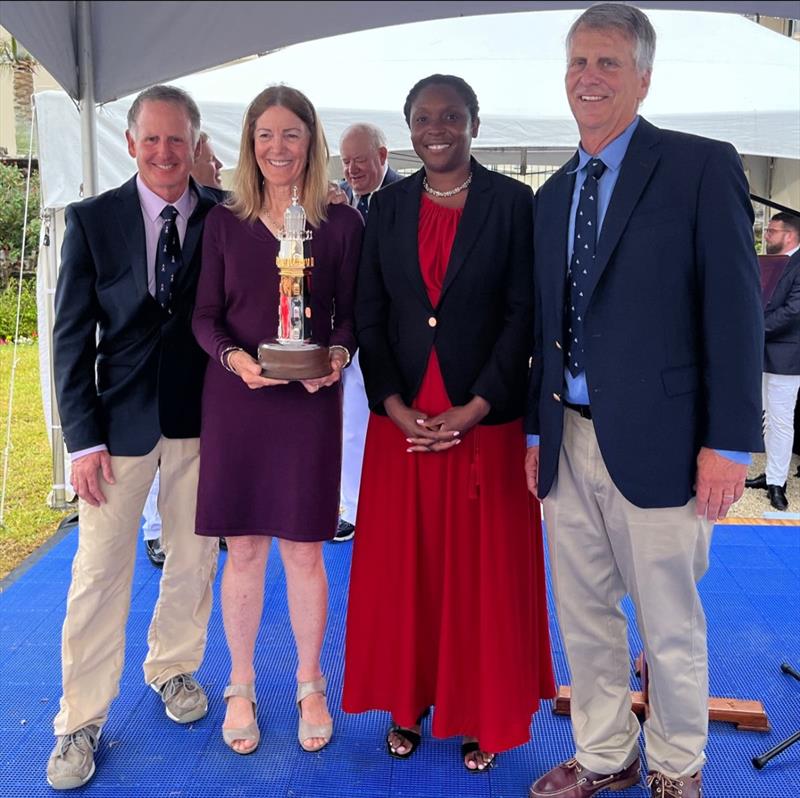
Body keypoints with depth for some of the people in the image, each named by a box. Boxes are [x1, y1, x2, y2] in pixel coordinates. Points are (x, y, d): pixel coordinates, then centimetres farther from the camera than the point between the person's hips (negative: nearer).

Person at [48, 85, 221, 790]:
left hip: (201, 417, 1)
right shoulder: (92, 219, -1)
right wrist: (83, 438, -8)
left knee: (193, 559, 14)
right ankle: (81, 722, 21)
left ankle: (174, 667, 39)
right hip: (120, 420, -1)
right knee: (100, 571, 5)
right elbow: (73, 335, -2)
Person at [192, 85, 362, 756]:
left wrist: (338, 356, -17)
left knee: (304, 550, 7)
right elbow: (206, 315, 4)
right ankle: (241, 686, 27)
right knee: (243, 549, 9)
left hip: (310, 402, -1)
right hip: (236, 400, 1)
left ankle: (311, 685, 27)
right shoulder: (224, 222, 5)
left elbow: (350, 315, 3)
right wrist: (234, 358, -15)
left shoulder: (340, 223, 2)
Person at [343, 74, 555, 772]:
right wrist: (395, 407, -7)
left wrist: (473, 410, -13)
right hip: (402, 419, 3)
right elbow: (369, 314, 5)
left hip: (486, 420, -2)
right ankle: (408, 705, 28)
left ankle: (484, 718, 25)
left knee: (485, 572, 7)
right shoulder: (387, 206, 8)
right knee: (401, 569, 9)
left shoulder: (514, 203, -1)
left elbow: (524, 314, -6)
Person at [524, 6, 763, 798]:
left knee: (670, 626, 9)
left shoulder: (701, 167, -4)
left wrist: (729, 442, -13)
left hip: (655, 442, -5)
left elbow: (735, 310, -9)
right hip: (566, 442, 6)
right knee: (583, 616, 15)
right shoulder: (552, 195, 13)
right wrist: (536, 432, 11)